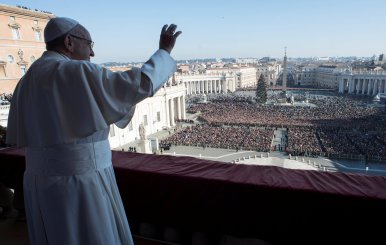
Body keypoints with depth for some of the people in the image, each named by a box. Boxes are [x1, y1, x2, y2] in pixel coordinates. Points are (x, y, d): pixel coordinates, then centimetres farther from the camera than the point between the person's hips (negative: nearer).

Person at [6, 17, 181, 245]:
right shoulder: (77, 73, -17)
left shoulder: (27, 81, 9)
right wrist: (165, 50, -5)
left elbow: (17, 135, 11)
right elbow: (141, 83, -19)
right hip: (80, 182, -8)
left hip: (42, 182, 8)